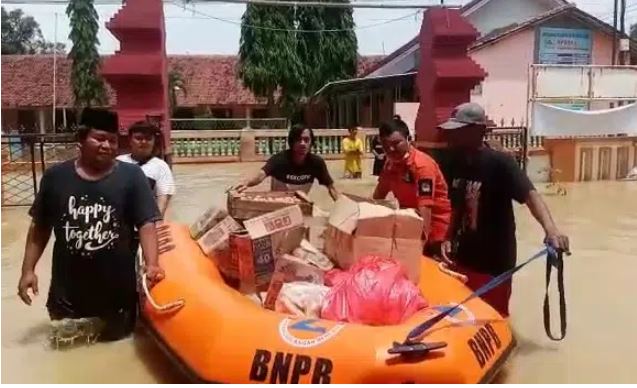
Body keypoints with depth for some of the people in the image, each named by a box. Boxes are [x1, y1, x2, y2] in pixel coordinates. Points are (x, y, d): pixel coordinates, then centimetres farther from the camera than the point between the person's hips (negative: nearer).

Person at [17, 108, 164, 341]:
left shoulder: (131, 176, -7)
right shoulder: (55, 176, -1)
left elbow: (146, 224, -11)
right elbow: (39, 228, 7)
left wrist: (151, 264, -24)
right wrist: (28, 269, 4)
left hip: (117, 289, -1)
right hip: (68, 289, 2)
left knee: (117, 337, 16)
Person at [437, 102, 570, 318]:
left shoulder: (500, 163, -17)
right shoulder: (456, 163, 2)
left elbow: (530, 195, -29)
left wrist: (550, 229, -46)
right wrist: (449, 239, -1)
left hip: (494, 263, -6)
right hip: (464, 258, 6)